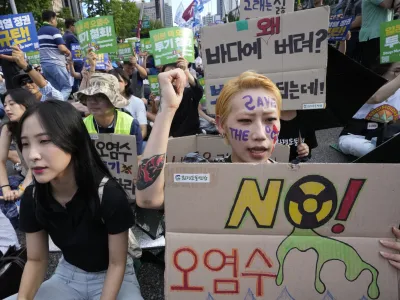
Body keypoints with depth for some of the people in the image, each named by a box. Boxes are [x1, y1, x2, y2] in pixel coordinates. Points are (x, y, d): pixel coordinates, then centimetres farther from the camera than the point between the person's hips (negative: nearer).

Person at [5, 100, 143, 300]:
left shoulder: (109, 194, -30)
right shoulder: (32, 198, -14)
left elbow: (117, 264, -18)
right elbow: (36, 260, -3)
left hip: (112, 277, -3)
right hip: (67, 276, 4)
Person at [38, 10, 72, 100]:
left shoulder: (39, 32, 17)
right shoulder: (54, 30, -8)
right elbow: (62, 48, -18)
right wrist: (68, 53, 2)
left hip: (44, 64, 8)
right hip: (55, 64, -8)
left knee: (55, 89, 12)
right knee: (66, 88, -5)